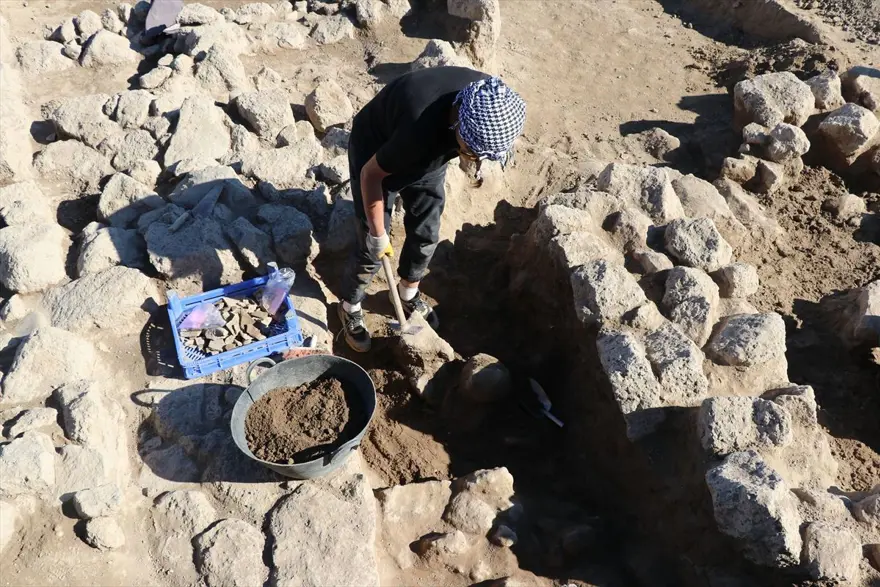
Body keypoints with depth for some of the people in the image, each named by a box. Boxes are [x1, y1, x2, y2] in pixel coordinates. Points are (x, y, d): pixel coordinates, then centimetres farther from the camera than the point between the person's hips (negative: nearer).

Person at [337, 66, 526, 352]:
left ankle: (408, 293, 39)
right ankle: (350, 306, 26)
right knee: (373, 247, -1)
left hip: (427, 154, 6)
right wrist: (378, 234, -20)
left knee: (427, 235, 13)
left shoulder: (489, 100, -26)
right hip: (374, 151, -5)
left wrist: (468, 156, 13)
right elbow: (371, 174, -28)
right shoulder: (420, 128, -43)